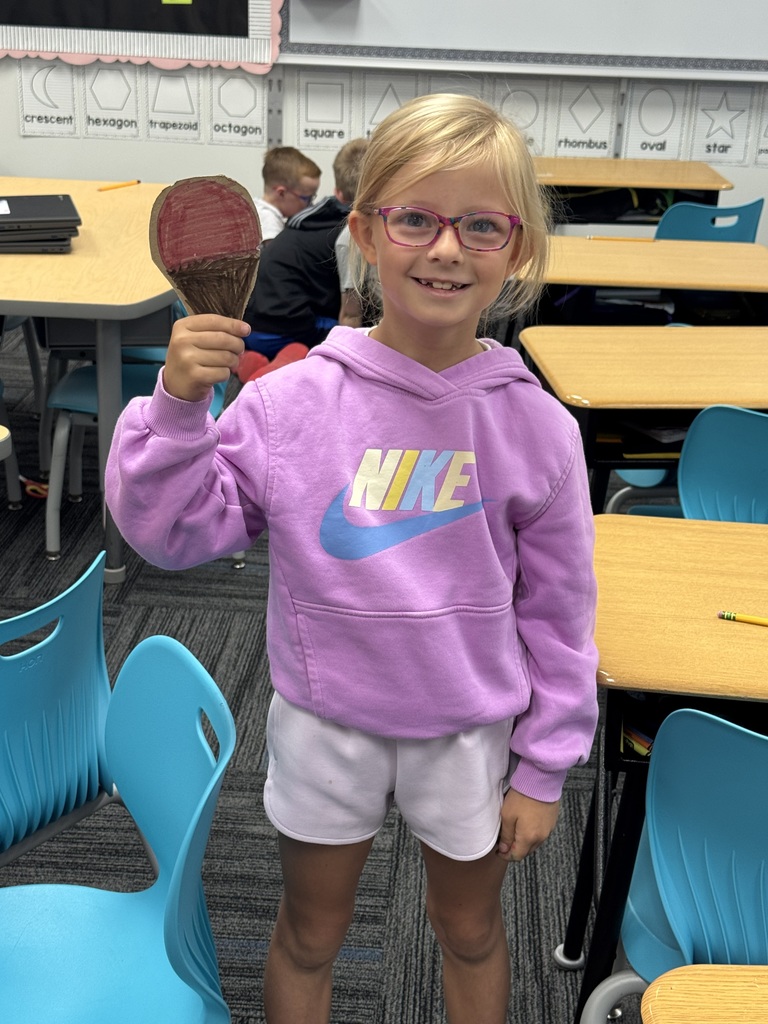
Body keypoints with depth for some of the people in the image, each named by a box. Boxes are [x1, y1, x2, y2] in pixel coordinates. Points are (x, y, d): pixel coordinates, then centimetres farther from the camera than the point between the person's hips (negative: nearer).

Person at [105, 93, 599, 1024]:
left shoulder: (535, 425, -13)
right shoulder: (290, 401, -17)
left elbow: (557, 611, -4)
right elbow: (175, 533, -10)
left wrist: (543, 771, 1)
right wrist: (178, 410, -26)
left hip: (469, 732, 1)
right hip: (325, 726, 0)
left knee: (471, 932, 24)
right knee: (308, 937, 22)